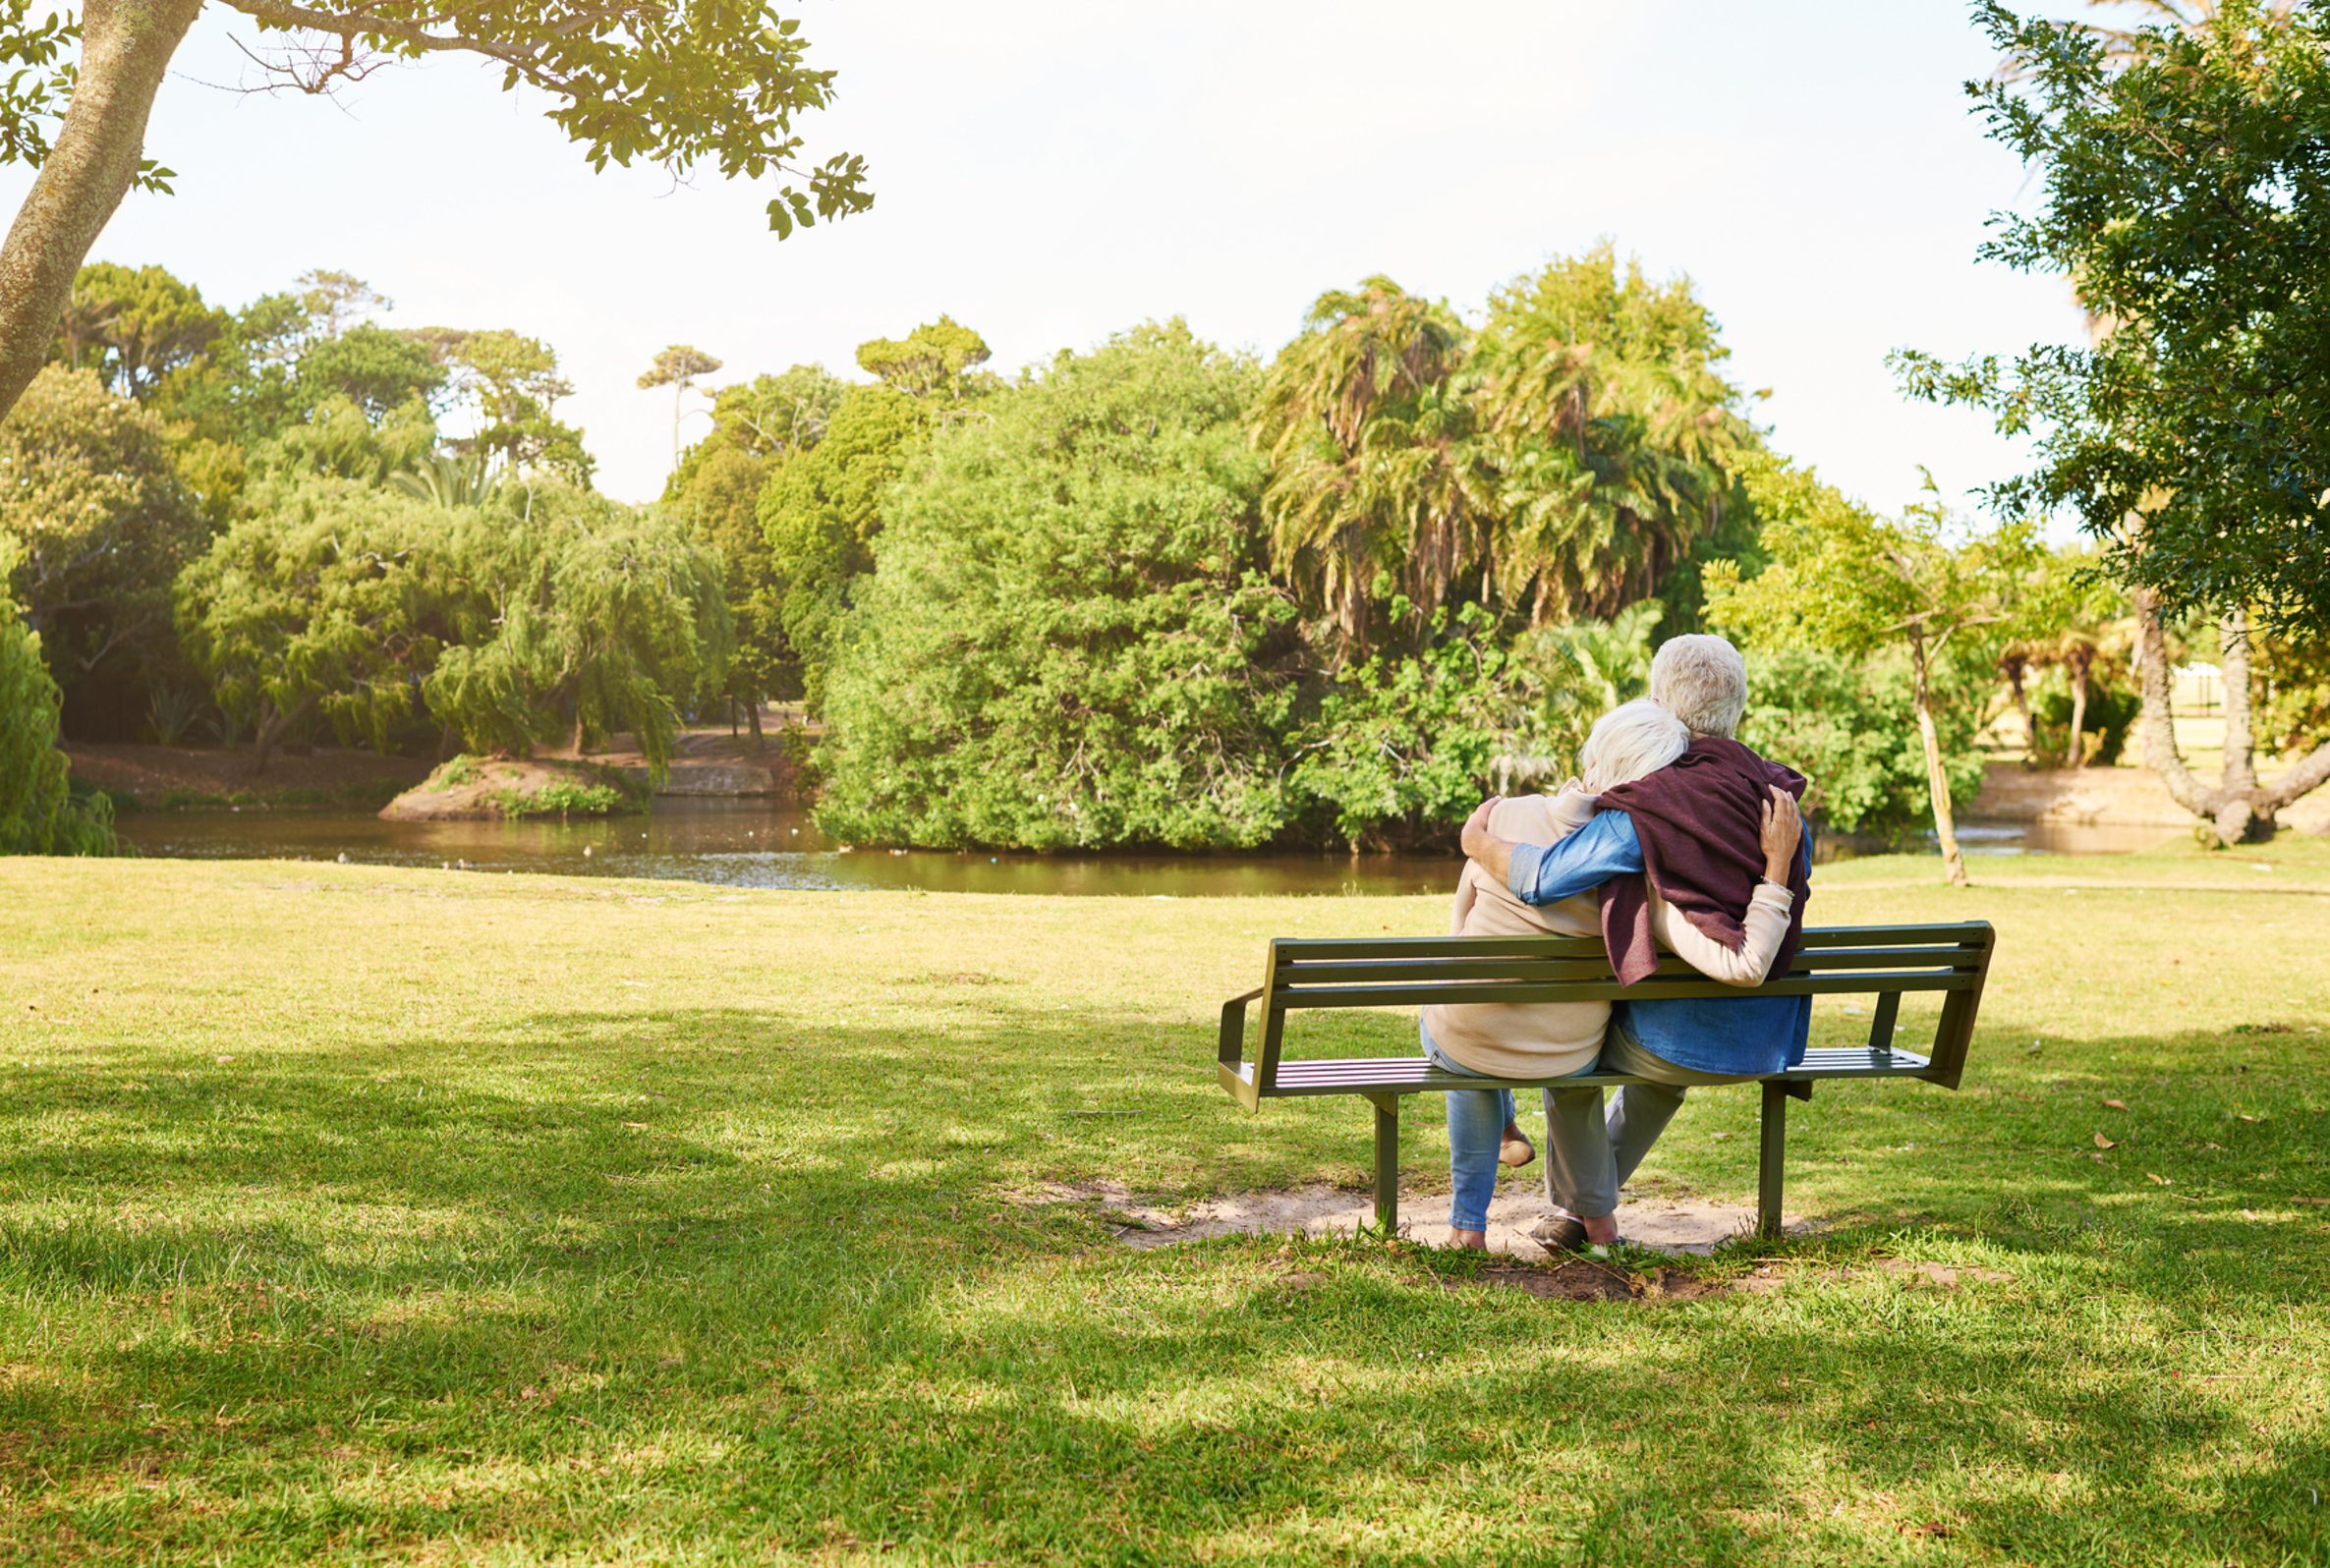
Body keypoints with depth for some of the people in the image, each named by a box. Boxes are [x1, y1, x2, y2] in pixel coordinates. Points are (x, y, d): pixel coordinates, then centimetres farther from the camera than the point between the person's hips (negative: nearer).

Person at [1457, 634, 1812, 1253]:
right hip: (1766, 1049, 6)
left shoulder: (1647, 813, -21)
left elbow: (1539, 879, -23)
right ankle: (1590, 1200, 53)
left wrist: (1477, 841, -6)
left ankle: (1594, 1217, 38)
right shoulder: (1782, 803, -2)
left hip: (1680, 1044, -5)